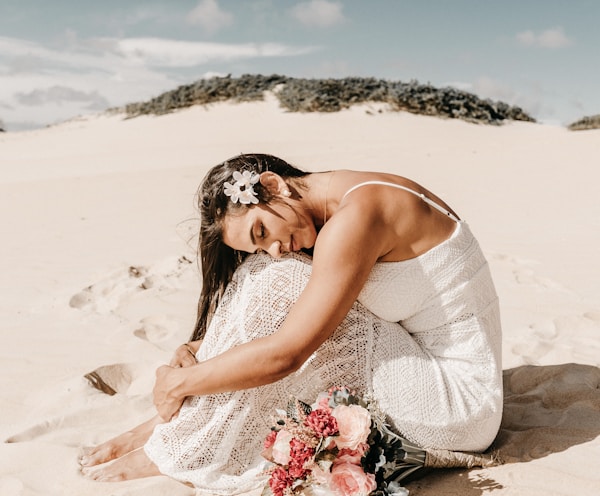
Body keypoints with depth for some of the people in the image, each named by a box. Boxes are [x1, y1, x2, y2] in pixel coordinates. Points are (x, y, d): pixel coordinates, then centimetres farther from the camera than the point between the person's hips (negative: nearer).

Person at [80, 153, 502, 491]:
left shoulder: (355, 215, -24)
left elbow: (283, 355, -25)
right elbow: (275, 321, 13)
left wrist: (181, 382, -12)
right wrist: (201, 349, 0)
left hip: (461, 401, -9)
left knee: (277, 283, -20)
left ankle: (178, 451, -5)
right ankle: (177, 420, 4)